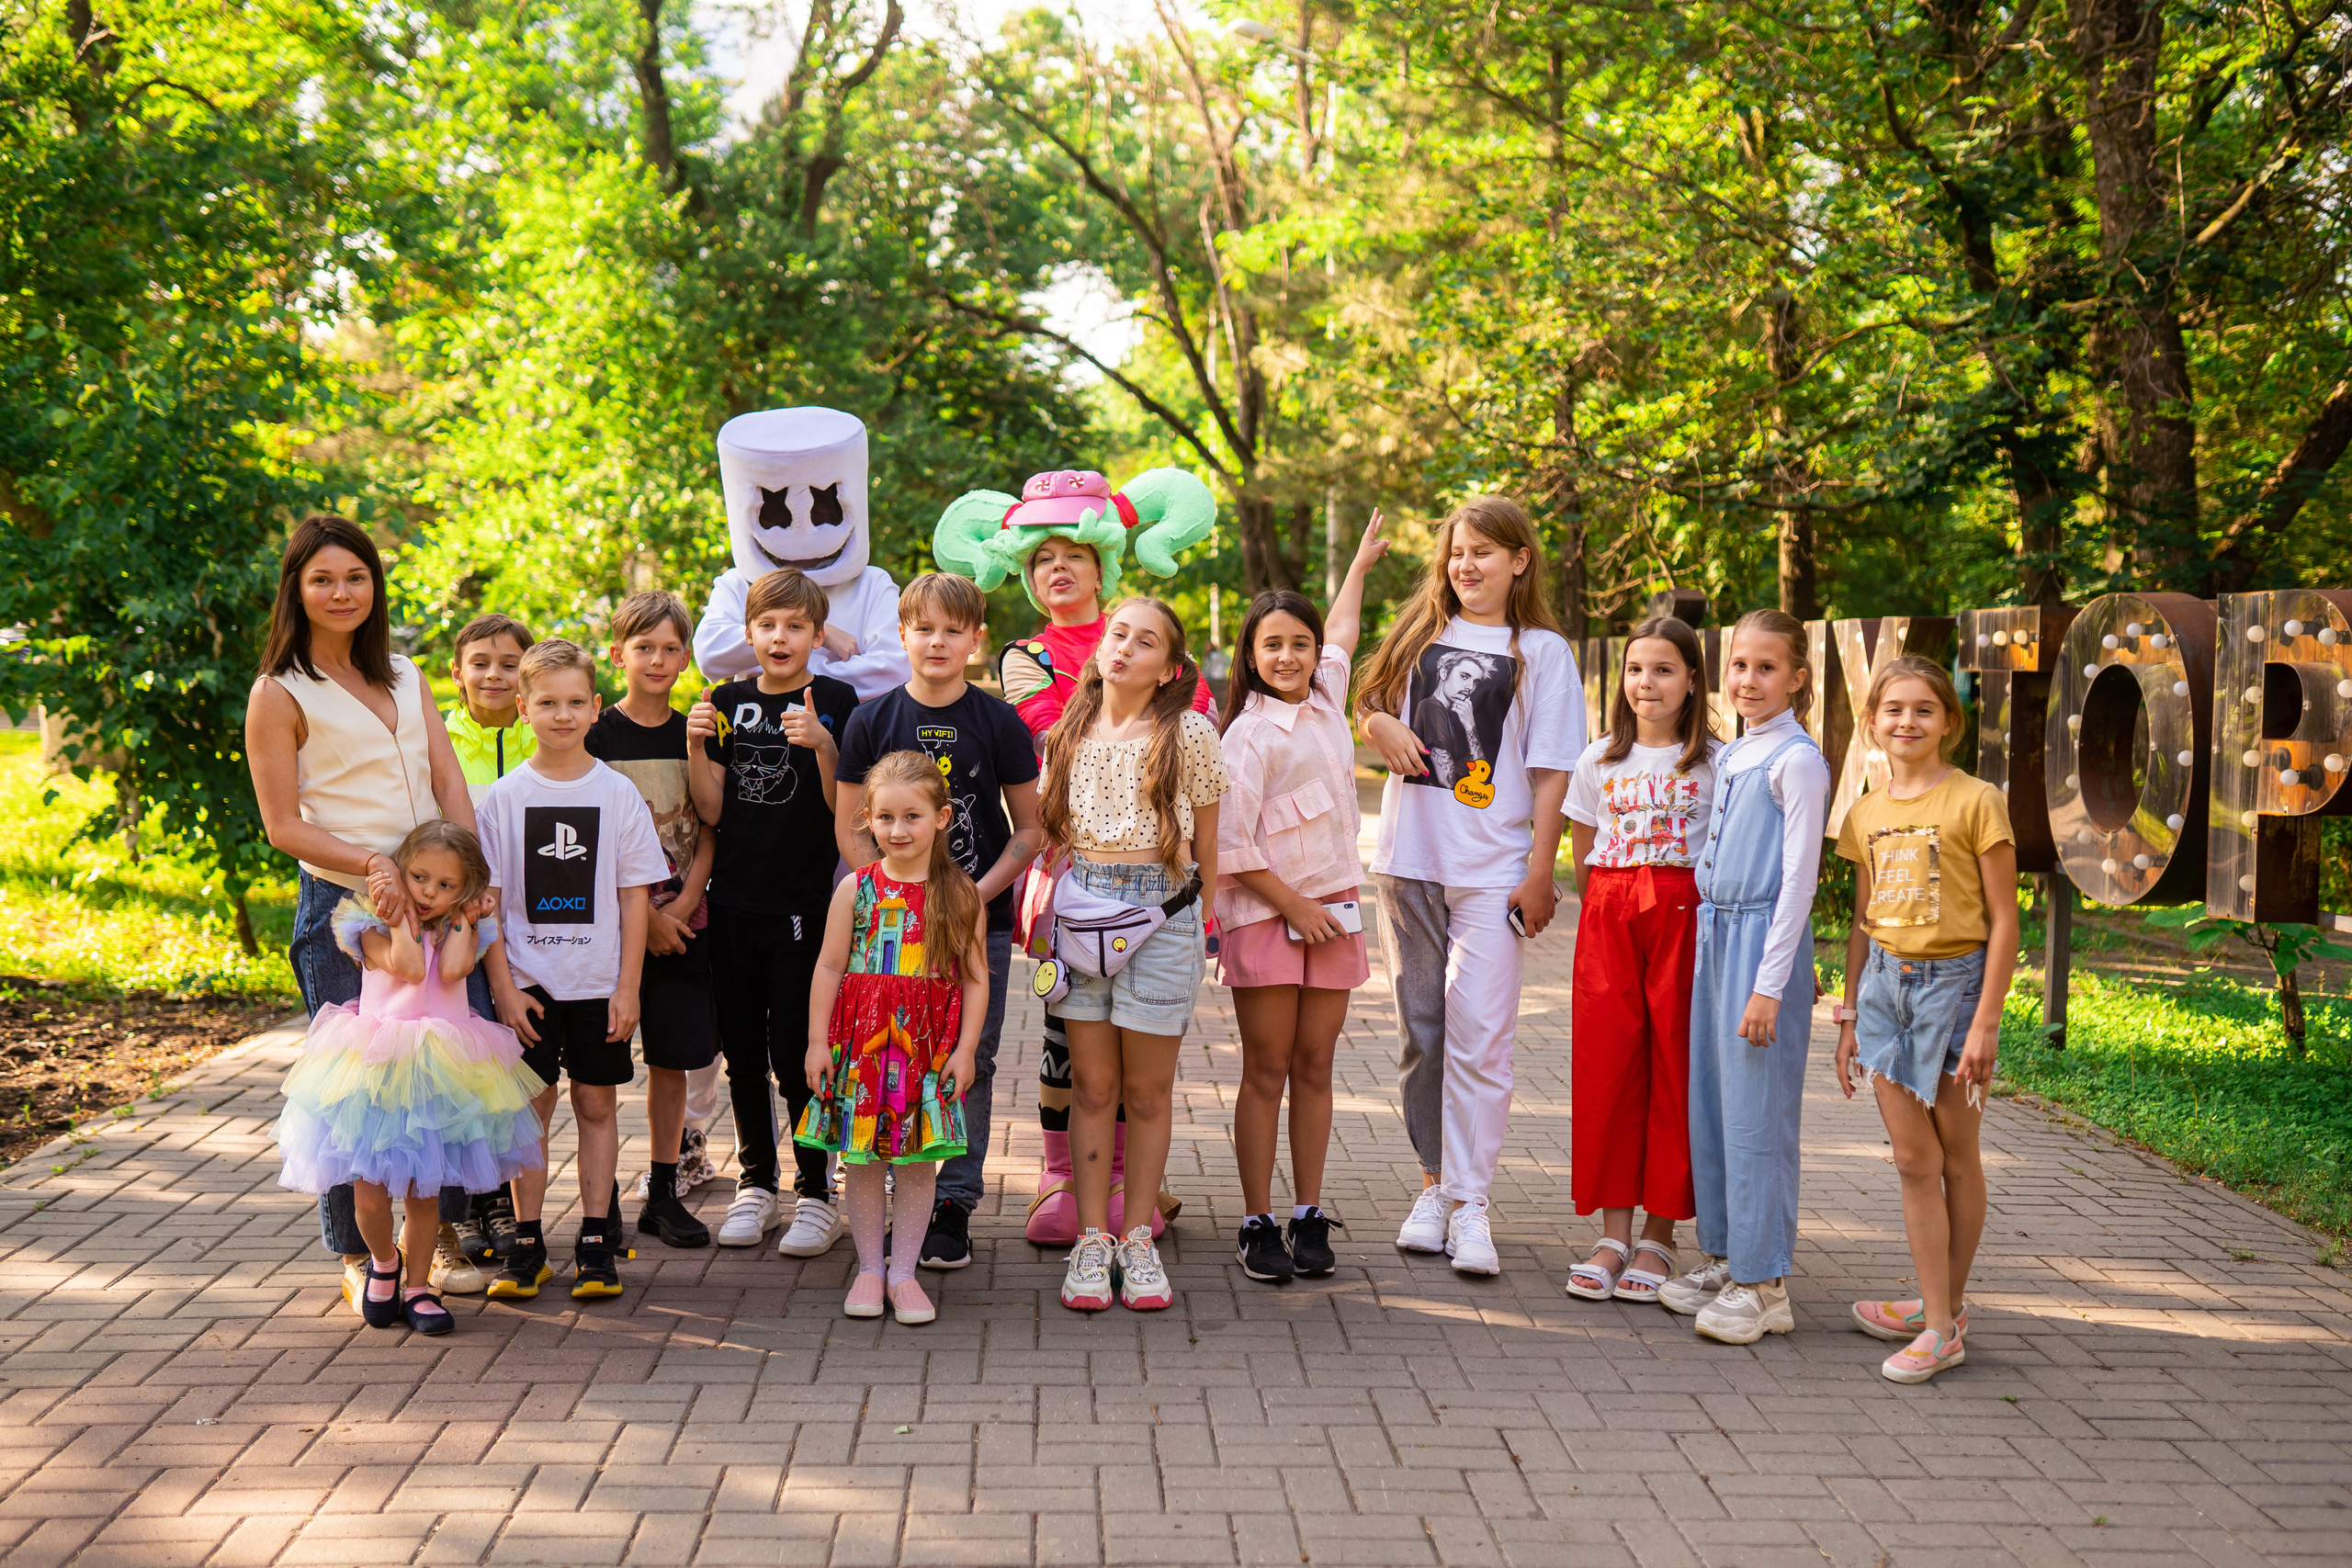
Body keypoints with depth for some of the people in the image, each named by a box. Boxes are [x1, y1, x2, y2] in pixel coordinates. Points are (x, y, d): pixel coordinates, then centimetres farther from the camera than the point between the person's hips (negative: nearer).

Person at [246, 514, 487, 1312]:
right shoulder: (280, 694, -2)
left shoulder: (405, 677, 14)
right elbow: (283, 826, -6)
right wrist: (371, 865, -20)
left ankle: (441, 1230, 21)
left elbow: (449, 782, 6)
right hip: (342, 908, -5)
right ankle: (357, 1253, 15)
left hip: (439, 899, 5)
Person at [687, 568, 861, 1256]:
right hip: (734, 901, 4)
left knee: (796, 1048, -4)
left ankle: (816, 1194, 8)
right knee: (741, 1049, 10)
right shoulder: (727, 702, 8)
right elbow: (711, 811, 5)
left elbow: (846, 809, -8)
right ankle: (756, 1181, 24)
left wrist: (821, 744, -22)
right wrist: (695, 745, -9)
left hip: (804, 902, -4)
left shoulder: (834, 701, -2)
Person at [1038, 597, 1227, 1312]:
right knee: (1091, 1084, 4)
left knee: (1148, 1090, 4)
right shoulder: (1070, 732, 9)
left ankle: (1138, 1239, 14)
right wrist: (1052, 902, 10)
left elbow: (1210, 842, 3)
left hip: (1162, 911, -2)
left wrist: (1215, 922, 2)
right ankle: (1091, 1238, 11)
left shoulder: (1191, 735, -1)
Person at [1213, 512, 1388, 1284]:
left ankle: (1308, 1217, 13)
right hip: (1264, 912, -6)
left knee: (1315, 1067, 7)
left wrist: (1361, 565, 45)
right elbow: (1230, 842, -14)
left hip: (1330, 907, 6)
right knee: (1267, 1071, -1)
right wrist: (1291, 902, -12)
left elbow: (1341, 635, 33)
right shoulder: (1250, 734, -9)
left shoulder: (1325, 700, 11)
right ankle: (1258, 1225, 5)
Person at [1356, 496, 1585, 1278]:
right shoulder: (1421, 633, 12)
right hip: (1409, 858, 4)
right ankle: (1434, 1183, 20)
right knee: (1421, 1030, 9)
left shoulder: (1542, 651, 1)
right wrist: (1380, 725, -3)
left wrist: (1539, 874, -7)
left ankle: (1469, 1203, -8)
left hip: (1492, 868, -4)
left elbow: (1550, 772, -2)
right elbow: (1369, 707, 21)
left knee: (1479, 1034, -10)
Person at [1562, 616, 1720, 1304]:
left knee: (1675, 1072, -1)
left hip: (1684, 918, -2)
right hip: (1608, 920, 3)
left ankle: (1659, 1236, 8)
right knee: (1606, 1067, 0)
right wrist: (1614, 908, 5)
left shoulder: (1714, 760, 2)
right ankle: (1613, 1235, 7)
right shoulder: (1600, 760, 10)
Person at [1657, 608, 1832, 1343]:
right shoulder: (1730, 757, 13)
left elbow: (1798, 878, -14)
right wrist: (1712, 937, 15)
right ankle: (1723, 1256, 24)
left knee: (1755, 1110, -4)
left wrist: (1770, 985, -17)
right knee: (1708, 1103, 12)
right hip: (1715, 930, 8)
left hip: (1765, 937, -8)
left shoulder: (1797, 760, -11)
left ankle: (1763, 1283, 3)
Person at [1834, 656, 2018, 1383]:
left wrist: (1985, 1023, -14)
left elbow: (2003, 921, -9)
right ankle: (1936, 1315, 9)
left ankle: (1949, 1309, 18)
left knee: (1956, 1157, 7)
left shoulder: (1976, 802, -8)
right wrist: (1850, 1016, 14)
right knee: (1913, 1159, 3)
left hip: (1955, 977, -4)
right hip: (1886, 982, 4)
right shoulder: (1867, 813, 8)